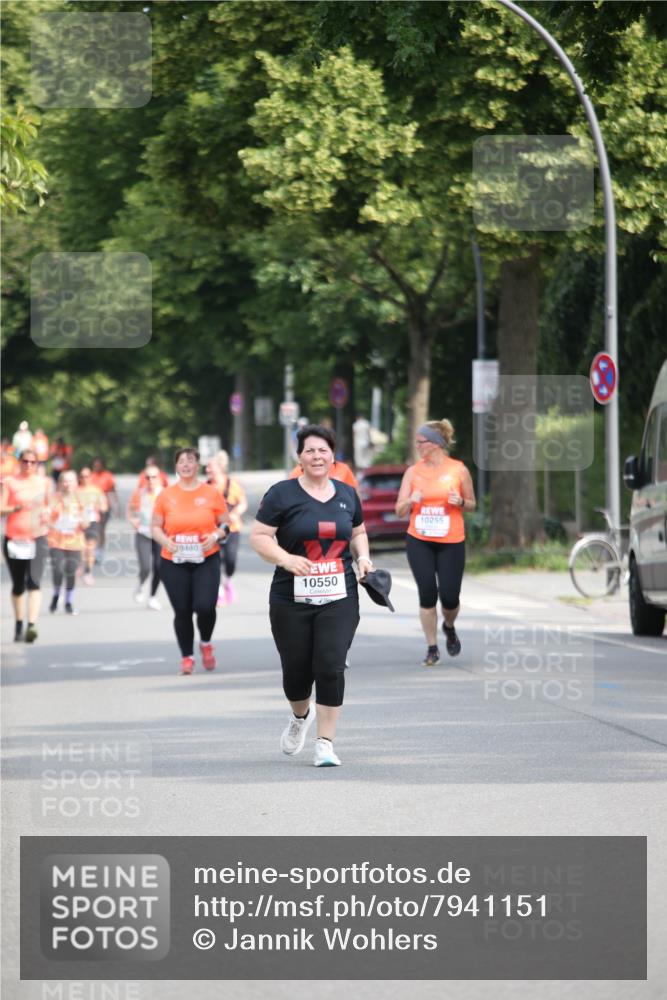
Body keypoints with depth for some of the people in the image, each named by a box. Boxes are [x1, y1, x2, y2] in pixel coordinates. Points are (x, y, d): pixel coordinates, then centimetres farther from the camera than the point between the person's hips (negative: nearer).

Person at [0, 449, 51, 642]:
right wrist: (17, 507, -23)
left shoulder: (43, 482, 7)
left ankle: (32, 625, -26)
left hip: (37, 539, 0)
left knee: (34, 582, -17)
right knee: (18, 586, 10)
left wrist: (46, 513, 0)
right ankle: (18, 624, 29)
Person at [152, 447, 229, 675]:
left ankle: (206, 643, 15)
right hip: (174, 562, 1)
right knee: (182, 611, 1)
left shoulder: (211, 493, 3)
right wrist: (165, 541, -10)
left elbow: (225, 523, 8)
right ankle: (187, 657, 16)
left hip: (206, 560, -1)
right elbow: (156, 527, 9)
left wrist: (216, 536, -12)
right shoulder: (166, 495, 4)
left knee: (205, 606, -15)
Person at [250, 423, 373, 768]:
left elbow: (358, 533, 24)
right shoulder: (282, 494, -3)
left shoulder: (347, 494, 10)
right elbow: (259, 537, -5)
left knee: (331, 668, -10)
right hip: (291, 600, -2)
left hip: (339, 600, 2)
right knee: (296, 671, 7)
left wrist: (362, 556, 4)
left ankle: (325, 743, -1)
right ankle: (301, 716, 41)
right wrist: (286, 559, -20)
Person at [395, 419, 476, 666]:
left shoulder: (458, 470, -1)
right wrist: (411, 501, -17)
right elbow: (400, 510, 4)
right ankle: (432, 648, 7)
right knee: (427, 594, -5)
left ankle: (449, 628, 32)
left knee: (450, 596, -3)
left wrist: (461, 502, -12)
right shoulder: (413, 471, 3)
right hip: (419, 541, 1)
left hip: (451, 542, -1)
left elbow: (471, 504, 10)